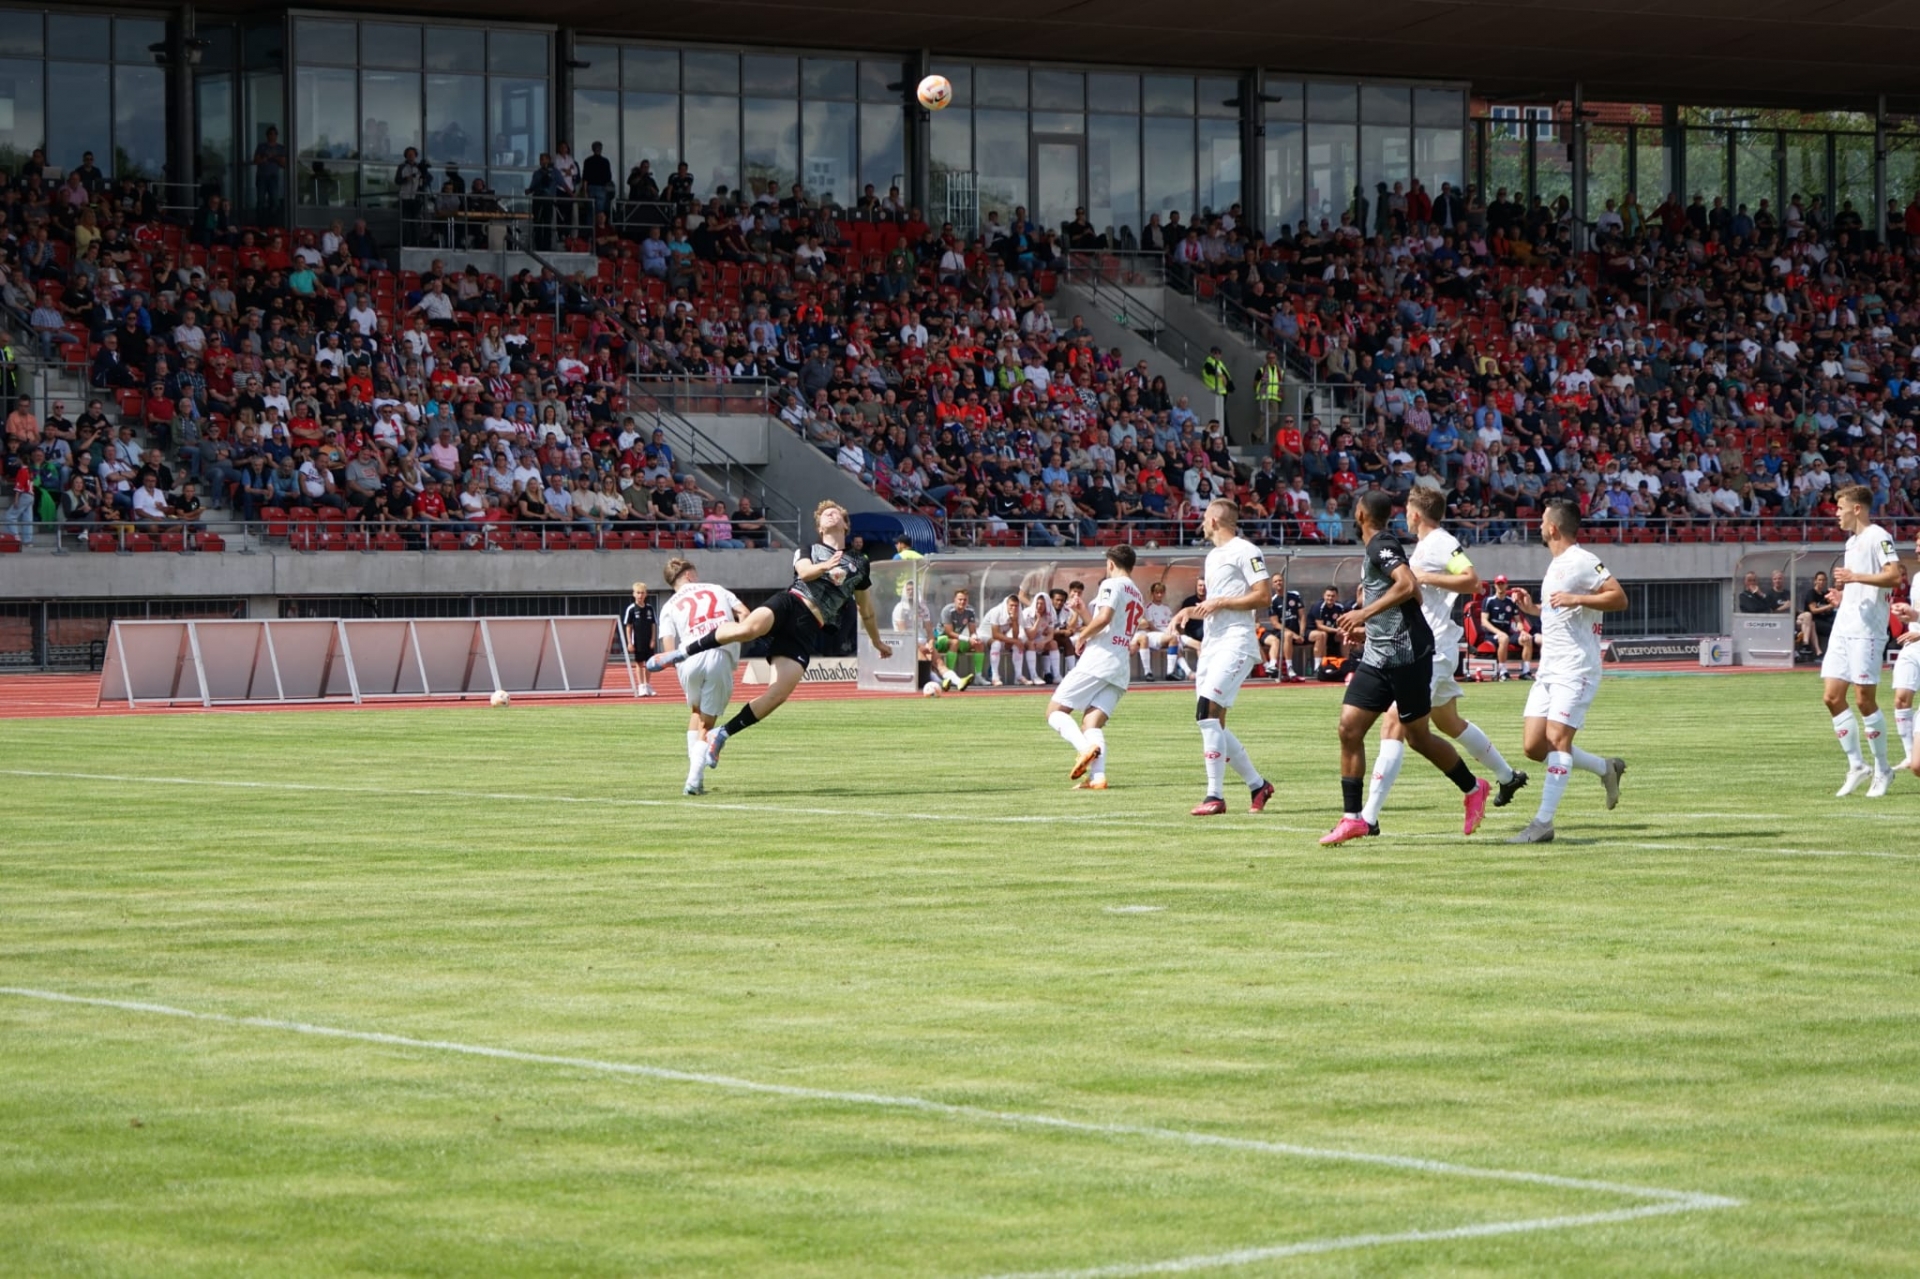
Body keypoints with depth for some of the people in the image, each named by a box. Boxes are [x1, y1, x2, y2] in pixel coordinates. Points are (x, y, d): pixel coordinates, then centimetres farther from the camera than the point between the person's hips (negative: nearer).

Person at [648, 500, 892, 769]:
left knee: (779, 694, -16)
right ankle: (683, 653, -21)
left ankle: (721, 735, -3)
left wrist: (877, 641, 45)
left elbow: (866, 610, 38)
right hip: (790, 603, -2)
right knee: (749, 628, -38)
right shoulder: (808, 550, 20)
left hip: (808, 629, 2)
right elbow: (804, 572, -3)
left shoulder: (859, 565, 26)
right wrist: (825, 566, -23)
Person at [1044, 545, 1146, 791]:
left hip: (1098, 659, -8)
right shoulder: (1138, 598, 24)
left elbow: (1104, 617, -18)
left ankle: (1085, 748, -28)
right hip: (1121, 667, 8)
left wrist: (1082, 636, -4)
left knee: (1055, 711, -4)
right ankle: (1098, 777, -19)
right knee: (1092, 725, 2)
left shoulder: (1112, 585, -2)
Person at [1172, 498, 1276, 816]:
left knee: (1207, 711, -19)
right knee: (1212, 724, 7)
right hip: (1211, 644, 10)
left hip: (1235, 642, -10)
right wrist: (1191, 610, 14)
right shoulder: (1213, 556, 22)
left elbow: (1263, 596, -15)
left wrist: (1220, 602, -14)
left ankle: (1215, 795, -19)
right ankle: (1257, 784, 18)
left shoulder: (1244, 552, -7)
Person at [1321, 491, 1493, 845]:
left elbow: (1408, 585, -28)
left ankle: (1473, 788, 23)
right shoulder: (1376, 548, 16)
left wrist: (1364, 613, -27)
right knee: (1349, 728, -1)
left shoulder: (1382, 545, -12)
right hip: (1377, 656, 9)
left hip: (1406, 654, -9)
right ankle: (1353, 817, -1)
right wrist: (1367, 628, 27)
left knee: (1417, 736, 2)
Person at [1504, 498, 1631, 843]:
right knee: (1534, 746, 3)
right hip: (1548, 669, 10)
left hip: (1576, 668, -10)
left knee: (1557, 738, -15)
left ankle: (1544, 822, -17)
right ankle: (1606, 768, 21)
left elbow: (1619, 598, -18)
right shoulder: (1556, 565, 19)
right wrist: (1532, 608, 18)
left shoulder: (1582, 562, -10)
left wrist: (1575, 598, -26)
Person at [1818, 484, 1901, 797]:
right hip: (1843, 628, 9)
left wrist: (1855, 577, -24)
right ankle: (1856, 765, 11)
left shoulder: (1877, 537, -8)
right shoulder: (1852, 541, 20)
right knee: (1832, 697, 3)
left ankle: (1881, 770, 4)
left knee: (1864, 700, -7)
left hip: (1866, 630, -9)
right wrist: (1843, 596, 15)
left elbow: (1894, 575, -22)